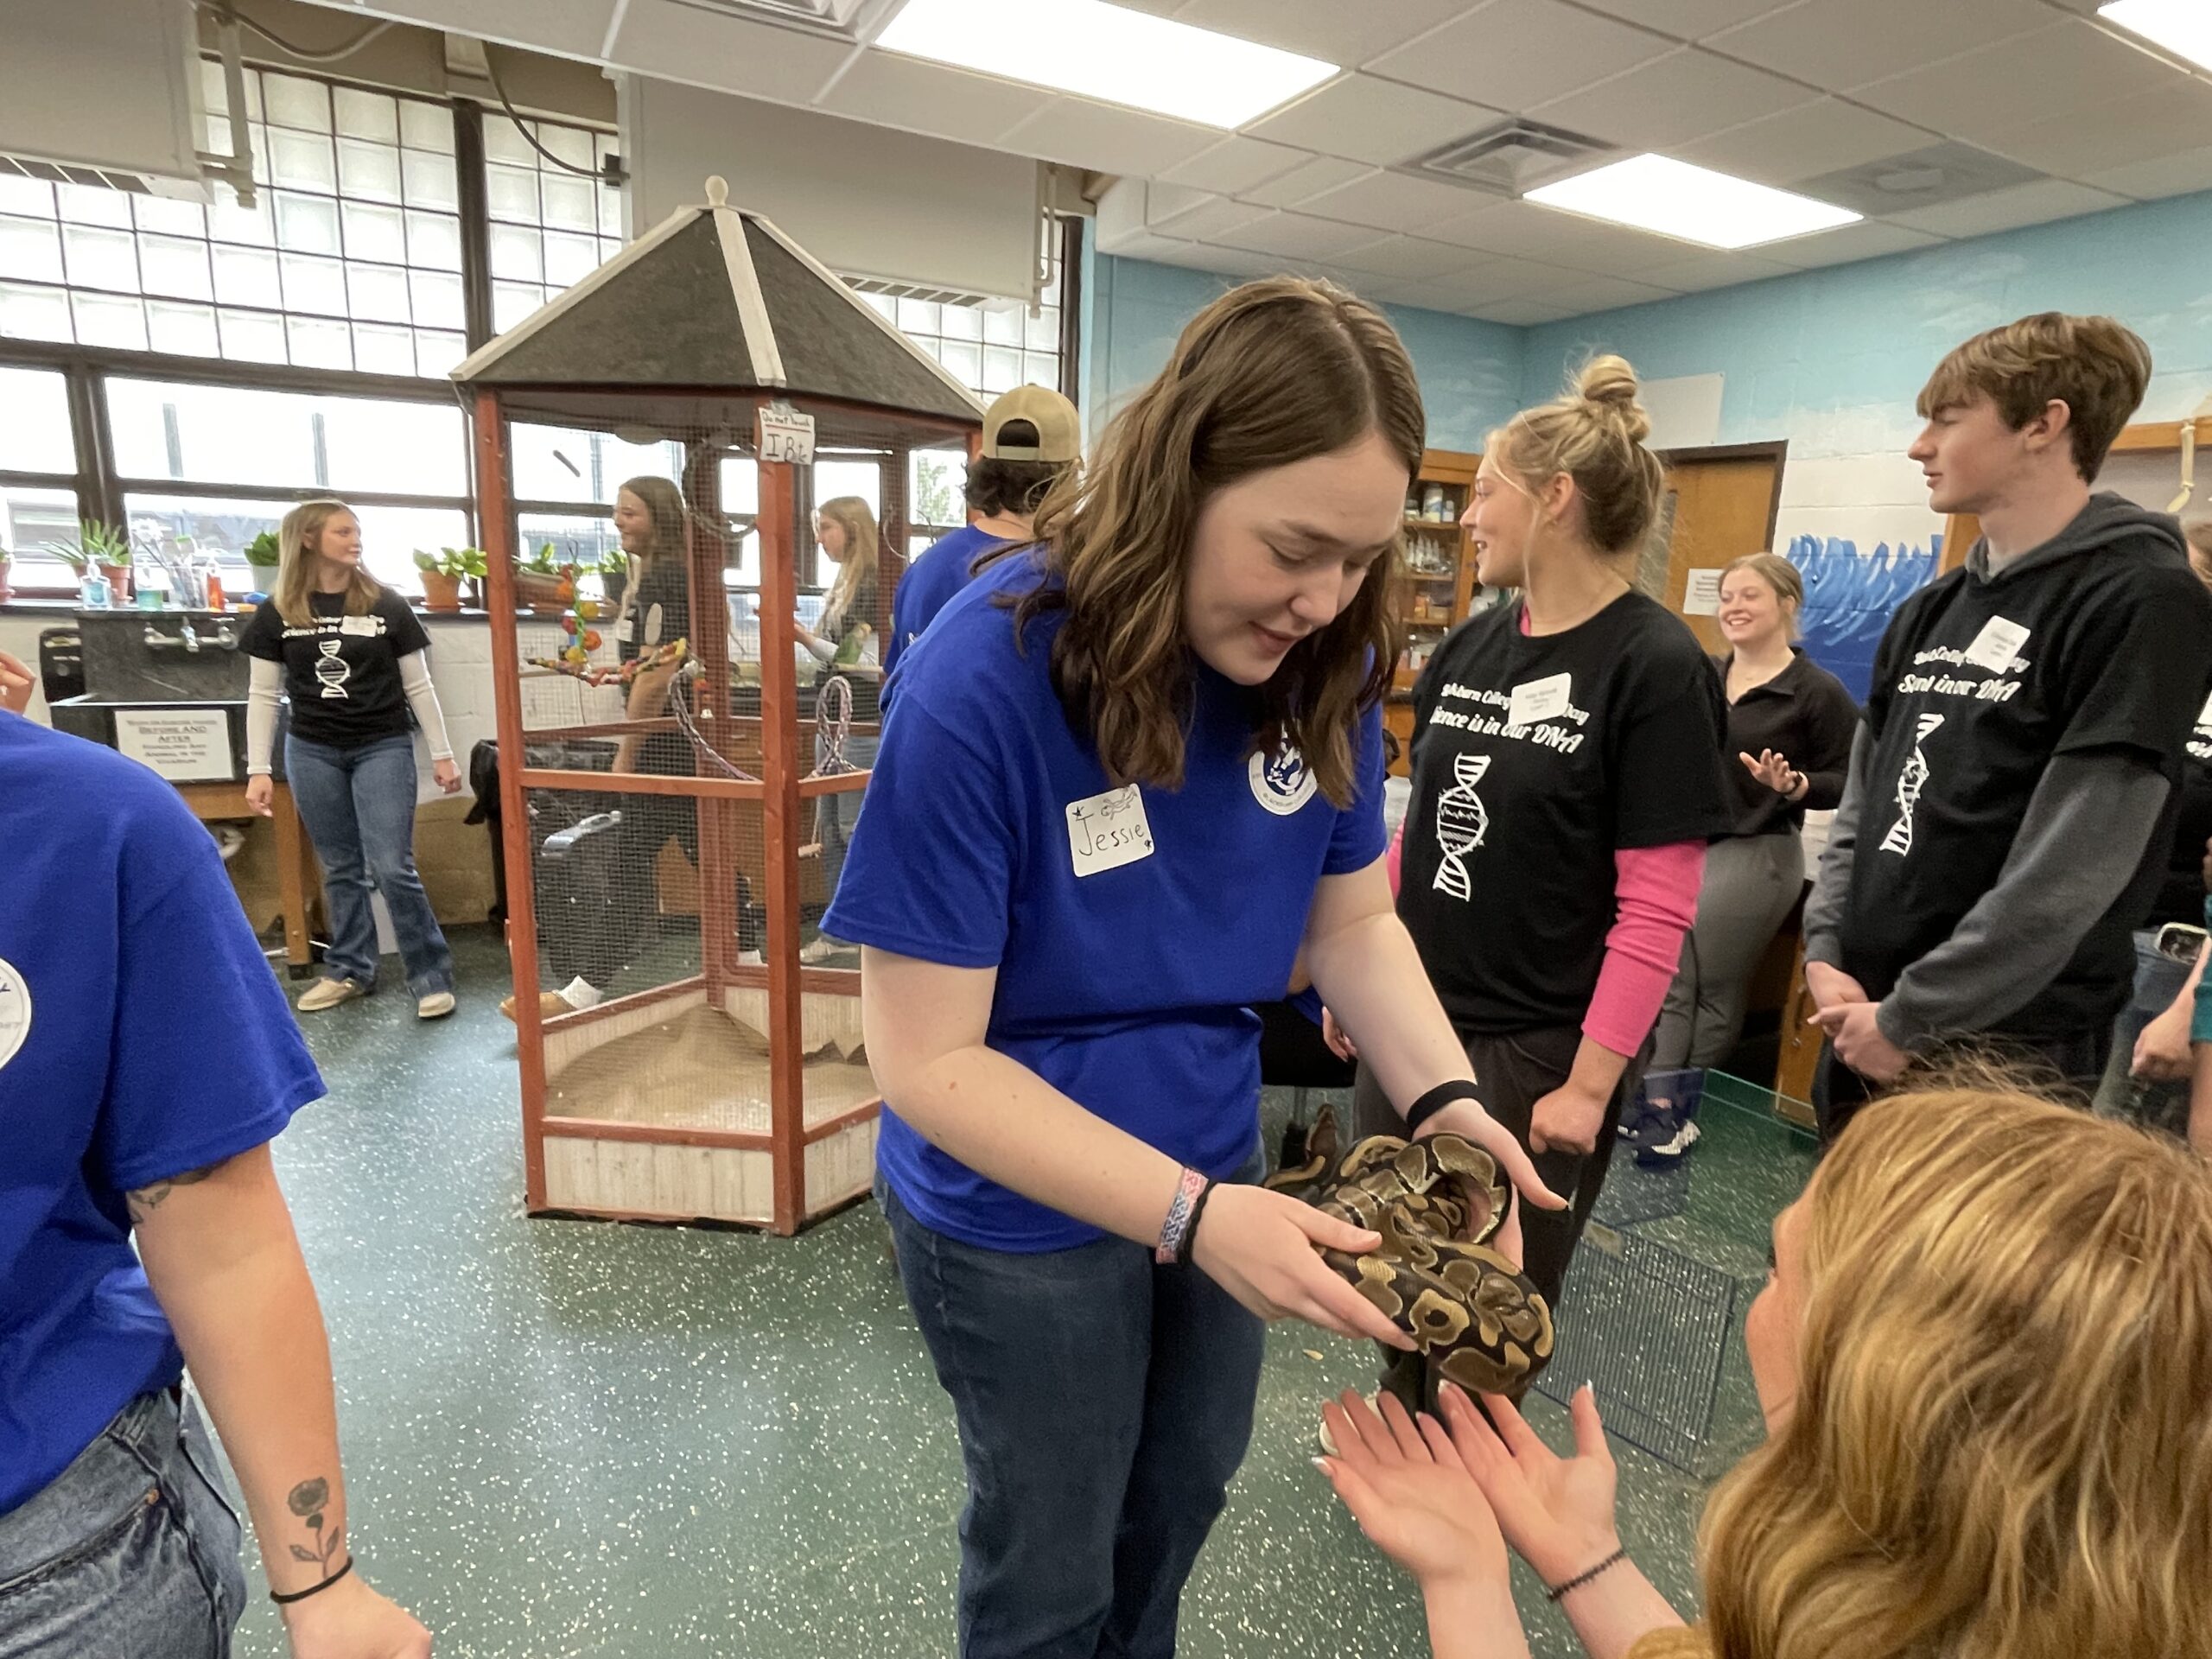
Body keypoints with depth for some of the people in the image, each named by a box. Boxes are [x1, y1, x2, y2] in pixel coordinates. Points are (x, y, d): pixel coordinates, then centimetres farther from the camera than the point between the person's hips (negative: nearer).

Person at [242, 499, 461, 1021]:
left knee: (392, 867, -7)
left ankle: (431, 974, 2)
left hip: (383, 748, -2)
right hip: (312, 752, 2)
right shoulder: (276, 613, 1)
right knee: (341, 869, 10)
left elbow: (418, 685, 2)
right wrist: (258, 769, -1)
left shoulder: (386, 605, -2)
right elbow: (263, 695, 4)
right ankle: (349, 970, 23)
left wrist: (442, 753, -1)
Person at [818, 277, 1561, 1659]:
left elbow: (1354, 922, -3)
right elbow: (929, 1060, -26)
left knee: (1186, 1493, 32)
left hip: (1216, 1166, 6)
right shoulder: (982, 682, -29)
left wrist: (1445, 1099, -20)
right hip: (1020, 1217, -5)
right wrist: (1187, 1215, -34)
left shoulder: (1324, 668, -12)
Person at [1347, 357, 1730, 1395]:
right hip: (1413, 1021, 6)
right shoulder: (1469, 647, 6)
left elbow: (1657, 910, -16)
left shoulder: (1656, 665, -14)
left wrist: (1591, 1082, -17)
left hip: (1536, 1049, -6)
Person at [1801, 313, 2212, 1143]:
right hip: (1865, 1025, 7)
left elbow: (2073, 865, -18)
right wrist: (1826, 954, -2)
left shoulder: (2141, 598, -11)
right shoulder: (1928, 612, 11)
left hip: (2009, 1049, -6)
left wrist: (1911, 1018, -17)